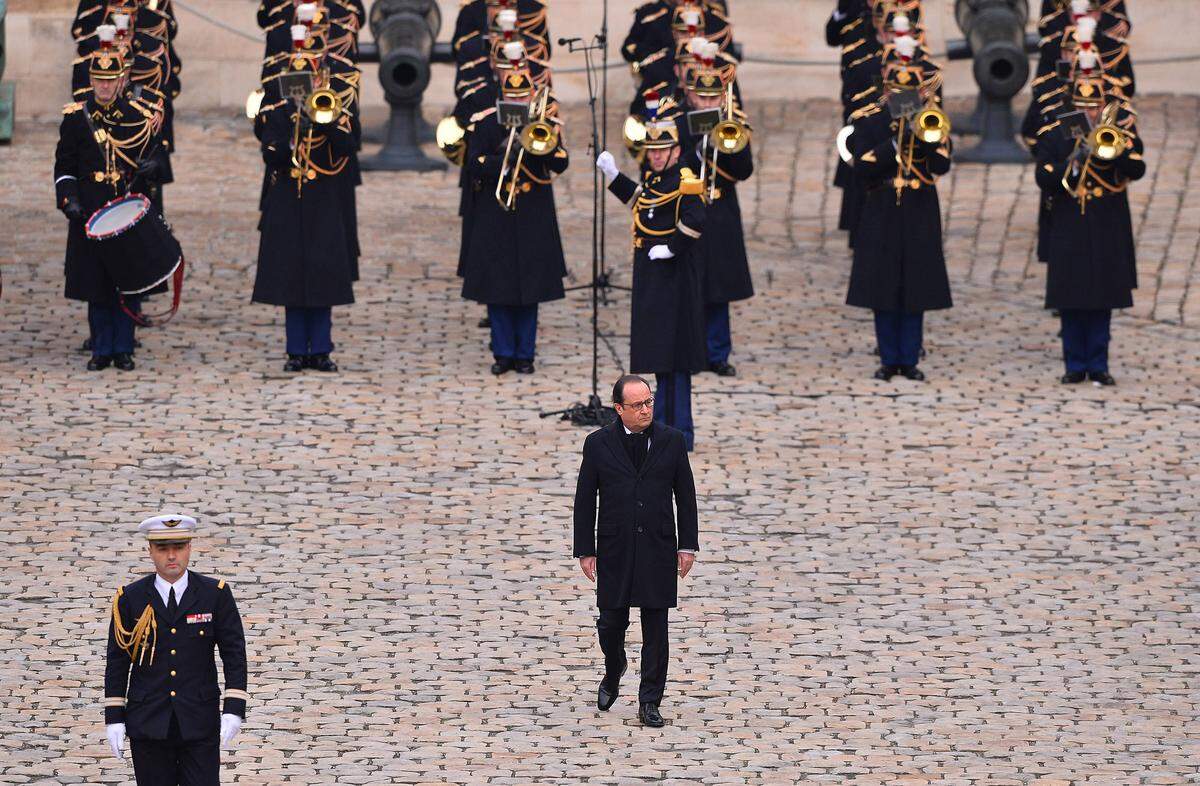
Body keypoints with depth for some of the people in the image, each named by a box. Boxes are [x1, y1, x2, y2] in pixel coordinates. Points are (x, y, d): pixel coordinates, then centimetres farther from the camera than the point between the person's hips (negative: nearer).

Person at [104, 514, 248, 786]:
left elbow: (235, 655, 2)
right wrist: (113, 718, 1)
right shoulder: (130, 598, 3)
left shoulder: (215, 594, 2)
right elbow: (117, 662, 6)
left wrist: (234, 710, -8)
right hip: (149, 723, 1)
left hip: (199, 724, -1)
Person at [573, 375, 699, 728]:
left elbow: (685, 496, 6)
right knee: (612, 621, 6)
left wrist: (688, 545, 3)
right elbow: (584, 500, 2)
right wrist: (585, 551, -2)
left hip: (658, 549, 0)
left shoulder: (671, 441, 1)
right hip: (615, 550, 0)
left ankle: (649, 701, 7)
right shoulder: (598, 444, -2)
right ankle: (613, 674, 37)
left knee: (655, 628, 0)